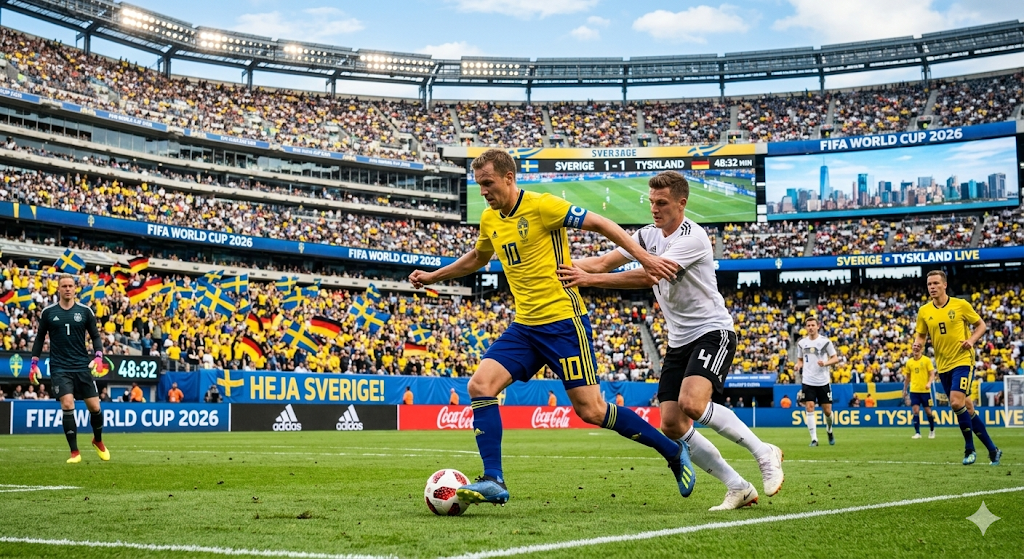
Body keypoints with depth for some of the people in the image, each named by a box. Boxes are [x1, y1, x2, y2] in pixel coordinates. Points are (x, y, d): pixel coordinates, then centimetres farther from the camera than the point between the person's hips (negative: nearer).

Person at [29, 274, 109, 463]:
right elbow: (40, 338, 12)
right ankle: (74, 452, -5)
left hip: (82, 366, 1)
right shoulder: (48, 312, 3)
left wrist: (98, 356, -7)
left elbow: (95, 336, 9)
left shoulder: (85, 311, 2)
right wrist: (34, 363, 6)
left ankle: (98, 441, 29)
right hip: (59, 368, -1)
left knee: (94, 406, 0)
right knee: (67, 405, -15)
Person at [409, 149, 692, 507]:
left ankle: (674, 452, 12)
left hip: (563, 320, -7)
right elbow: (477, 258, 31)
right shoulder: (489, 220, 10)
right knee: (480, 385, -12)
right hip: (524, 326, 7)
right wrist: (433, 277, 29)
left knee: (590, 410, -7)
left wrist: (643, 256, -15)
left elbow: (600, 224, -9)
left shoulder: (542, 206, -12)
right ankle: (493, 481, -10)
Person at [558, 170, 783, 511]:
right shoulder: (647, 236, 8)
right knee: (671, 426, -5)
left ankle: (764, 453, -10)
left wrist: (591, 279, -33)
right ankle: (739, 489, 5)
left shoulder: (693, 237, -17)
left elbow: (650, 276, -28)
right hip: (678, 341, 8)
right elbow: (603, 261, 0)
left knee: (691, 403, -30)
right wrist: (565, 267, -18)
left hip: (712, 332, -8)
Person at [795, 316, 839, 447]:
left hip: (823, 381, -1)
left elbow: (835, 358, 0)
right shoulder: (801, 343, 5)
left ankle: (829, 432, 33)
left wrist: (825, 363, -18)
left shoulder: (825, 341, -3)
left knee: (827, 410, 3)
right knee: (809, 408, -10)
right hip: (808, 381, 1)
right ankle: (814, 439, -7)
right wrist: (798, 365, -4)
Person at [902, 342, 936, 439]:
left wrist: (929, 383, -25)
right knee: (915, 411, -7)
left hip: (925, 391, -2)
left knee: (928, 411, 5)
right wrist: (905, 390, 17)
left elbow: (932, 374, -6)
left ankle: (932, 431, 25)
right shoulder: (909, 362, 8)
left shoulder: (926, 360, -3)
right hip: (914, 391, 2)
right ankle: (917, 433, -3)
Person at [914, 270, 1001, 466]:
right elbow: (921, 334, 13)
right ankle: (992, 449, 20)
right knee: (966, 407, 8)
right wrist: (918, 344, -10)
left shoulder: (961, 305, -6)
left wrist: (972, 339, -14)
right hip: (943, 366, 5)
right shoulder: (924, 311, 3)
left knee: (956, 402, -21)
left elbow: (981, 324, 3)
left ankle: (969, 448, -4)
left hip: (962, 361, -5)